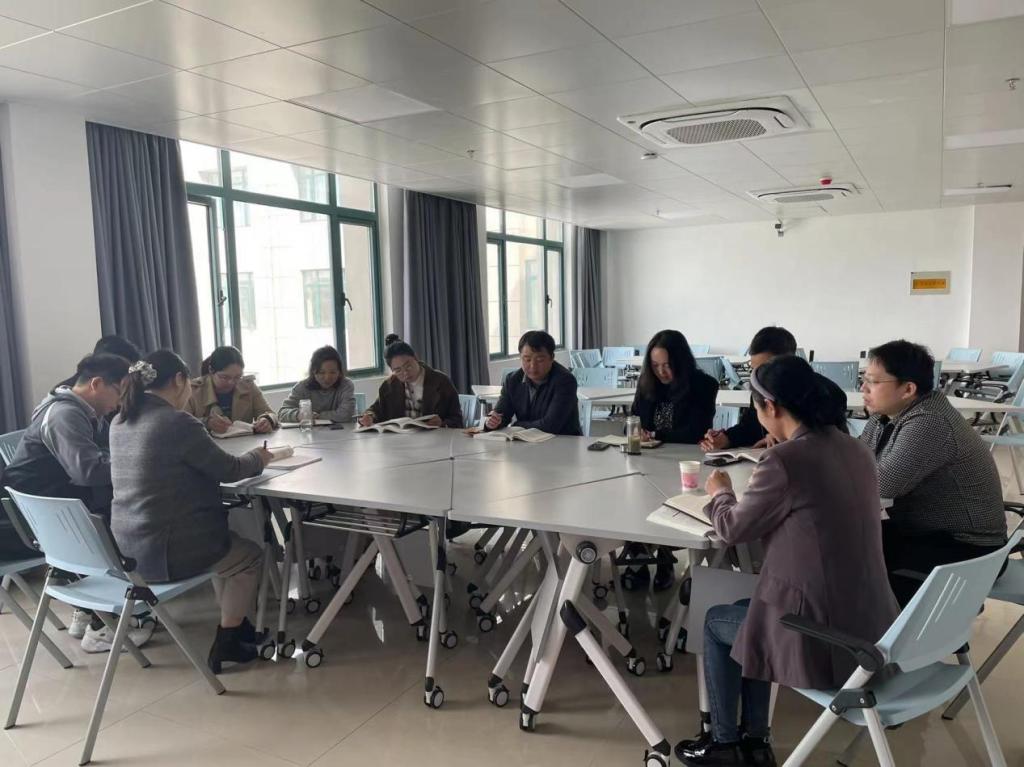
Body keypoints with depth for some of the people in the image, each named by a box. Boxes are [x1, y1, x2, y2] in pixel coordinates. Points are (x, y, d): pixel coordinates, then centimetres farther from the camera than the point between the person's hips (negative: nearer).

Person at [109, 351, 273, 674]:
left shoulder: (121, 422, 5)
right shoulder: (178, 423, -20)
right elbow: (228, 469, -9)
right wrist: (257, 458, 10)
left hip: (128, 547, 9)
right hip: (165, 550, -8)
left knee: (229, 542, 29)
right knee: (250, 556, 17)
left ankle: (236, 625, 36)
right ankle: (225, 645, 19)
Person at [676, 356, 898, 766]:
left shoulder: (785, 459, -22)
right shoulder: (856, 450, 3)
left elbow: (733, 528, -7)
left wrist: (720, 493, 12)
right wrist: (762, 489, 18)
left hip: (824, 637, -7)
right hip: (870, 626, 8)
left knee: (716, 621, 19)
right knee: (748, 610, 28)